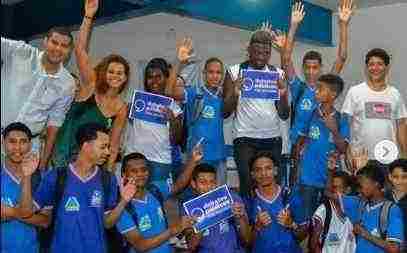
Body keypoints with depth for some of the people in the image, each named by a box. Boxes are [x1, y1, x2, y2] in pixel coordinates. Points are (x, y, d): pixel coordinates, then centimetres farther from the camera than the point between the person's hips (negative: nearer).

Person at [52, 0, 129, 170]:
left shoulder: (121, 108, -1)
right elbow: (80, 50, -15)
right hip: (63, 150, -1)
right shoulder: (91, 85, -6)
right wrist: (88, 17, -23)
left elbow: (114, 144, 4)